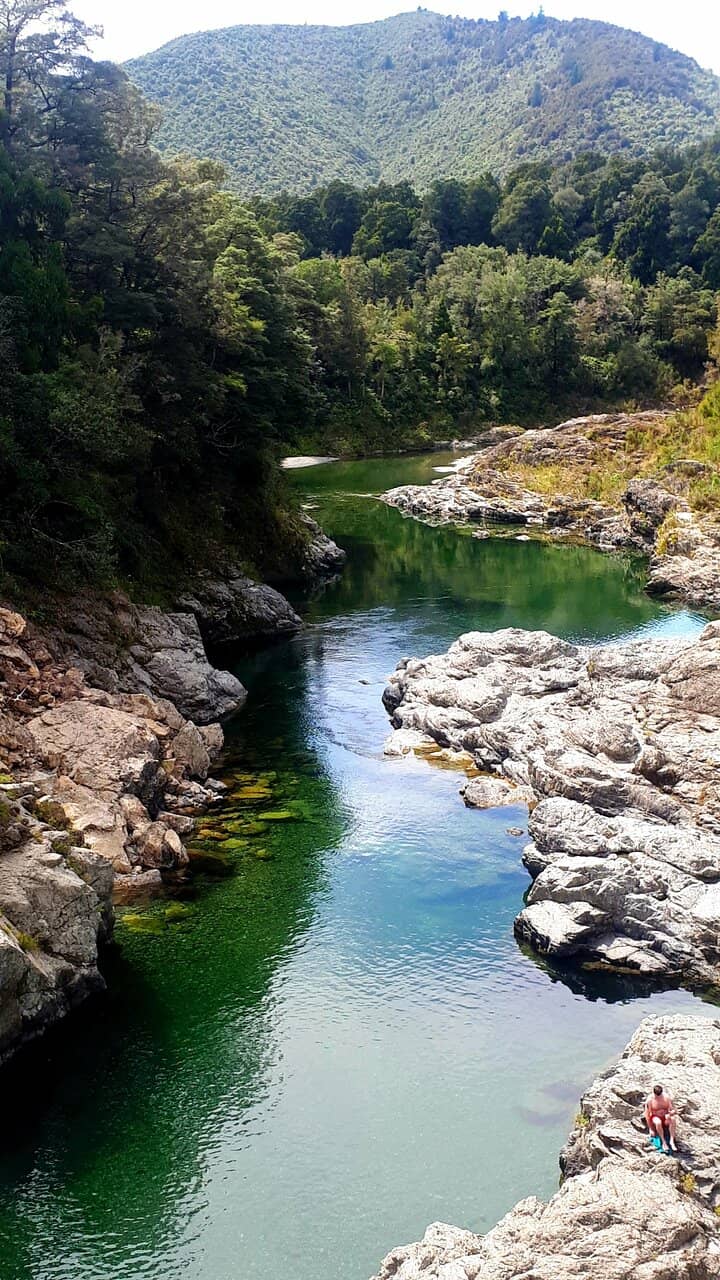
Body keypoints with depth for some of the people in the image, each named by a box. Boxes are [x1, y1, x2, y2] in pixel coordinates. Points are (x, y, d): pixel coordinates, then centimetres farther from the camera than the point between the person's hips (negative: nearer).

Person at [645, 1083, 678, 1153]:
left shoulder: (667, 1097, -10)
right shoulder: (650, 1100, -14)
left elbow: (673, 1110, -4)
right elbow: (647, 1114, -10)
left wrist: (670, 1113, -29)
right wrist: (650, 1129, -11)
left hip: (666, 1119, 2)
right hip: (655, 1117, -2)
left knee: (673, 1119, -32)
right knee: (658, 1122, -38)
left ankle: (671, 1141, -30)